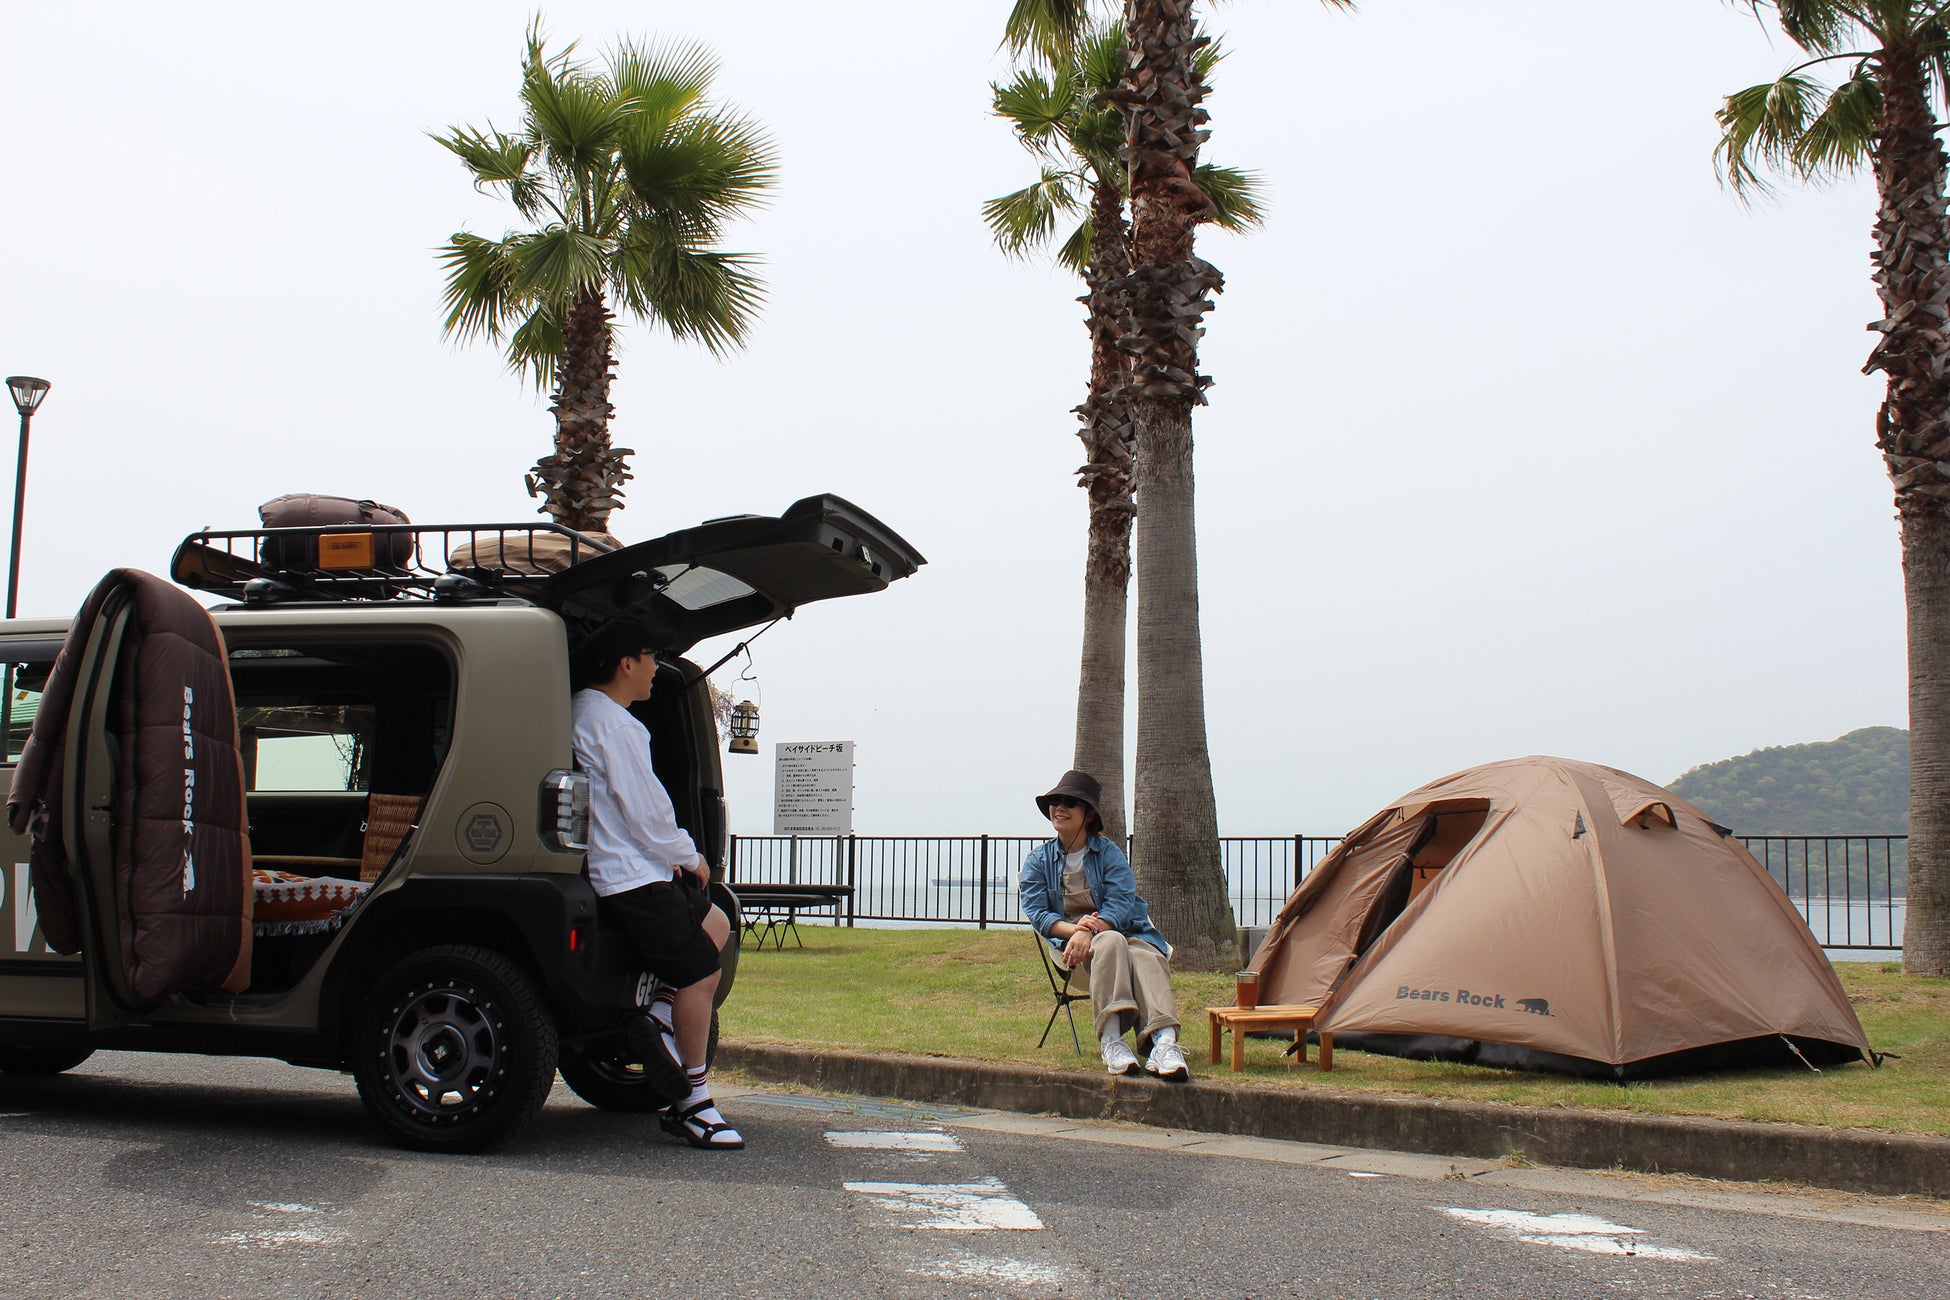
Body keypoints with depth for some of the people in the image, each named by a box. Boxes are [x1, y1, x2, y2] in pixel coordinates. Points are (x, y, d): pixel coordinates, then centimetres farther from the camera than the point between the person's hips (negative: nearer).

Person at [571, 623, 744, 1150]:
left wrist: (671, 855, 12)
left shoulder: (584, 712, 16)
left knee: (715, 924, 22)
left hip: (625, 871, 11)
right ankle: (693, 1105, 0)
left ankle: (659, 1020, 9)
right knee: (700, 974, -7)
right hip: (634, 879, -11)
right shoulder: (609, 720, -16)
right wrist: (689, 857, -2)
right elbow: (644, 808, -18)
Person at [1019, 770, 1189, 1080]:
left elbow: (1121, 904, -7)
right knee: (1110, 942, -37)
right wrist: (1074, 928, -22)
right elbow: (1036, 912, 0)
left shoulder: (1109, 853, 9)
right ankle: (1111, 1040, -50)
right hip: (1070, 940, 0)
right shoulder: (1038, 861, 14)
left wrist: (1090, 931, -27)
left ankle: (1163, 1042, -60)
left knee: (1147, 958, -35)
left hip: (1127, 931, 1)